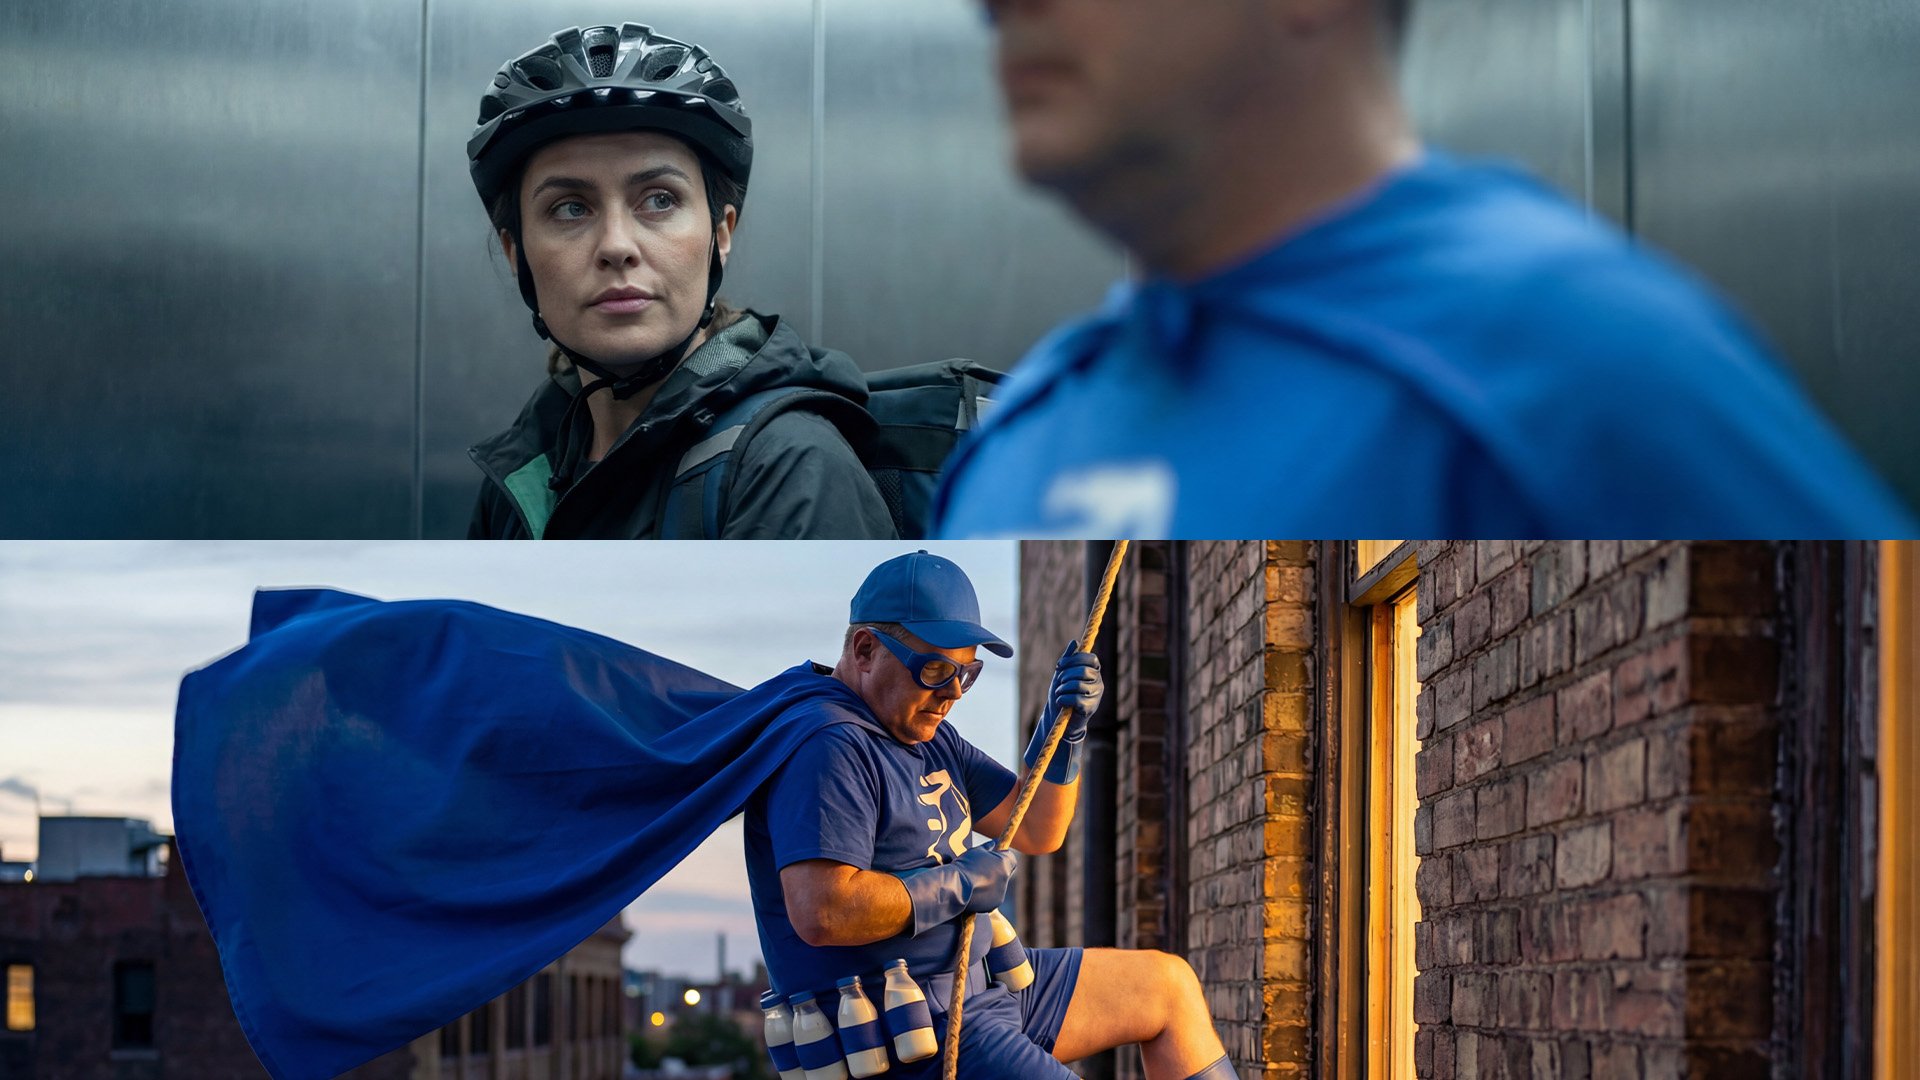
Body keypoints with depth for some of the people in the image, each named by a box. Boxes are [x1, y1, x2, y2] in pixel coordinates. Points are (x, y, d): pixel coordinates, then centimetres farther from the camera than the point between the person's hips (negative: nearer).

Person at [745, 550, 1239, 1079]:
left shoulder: (926, 733, 14)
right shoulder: (829, 748, -20)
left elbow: (1034, 831, 18)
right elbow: (821, 911, -33)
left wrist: (1064, 728, 1)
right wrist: (959, 884, -20)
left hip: (977, 988, 11)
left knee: (1168, 985, 18)